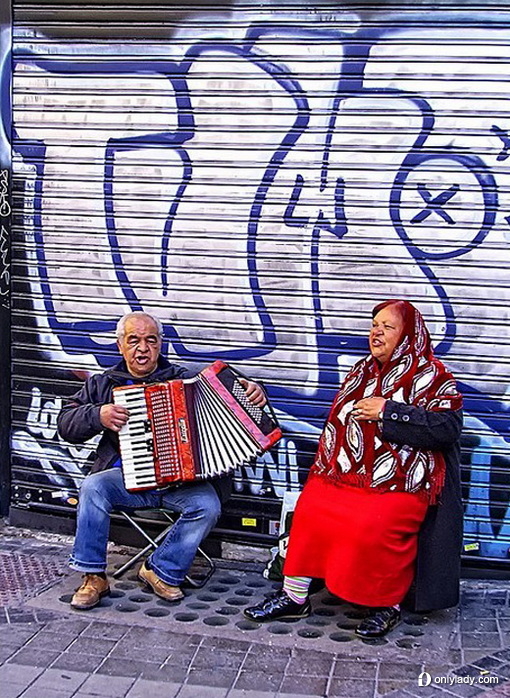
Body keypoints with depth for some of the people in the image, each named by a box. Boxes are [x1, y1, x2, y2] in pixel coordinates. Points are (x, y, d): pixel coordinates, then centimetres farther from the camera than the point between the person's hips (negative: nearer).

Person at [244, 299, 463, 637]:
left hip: (400, 482, -6)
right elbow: (338, 422, 22)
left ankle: (388, 604, -4)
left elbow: (447, 428, -15)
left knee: (371, 526, -29)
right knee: (309, 508, -18)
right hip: (348, 472, 6)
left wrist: (388, 412, -15)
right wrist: (325, 465, 9)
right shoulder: (363, 370, 19)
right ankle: (294, 597, -7)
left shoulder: (431, 375, -2)